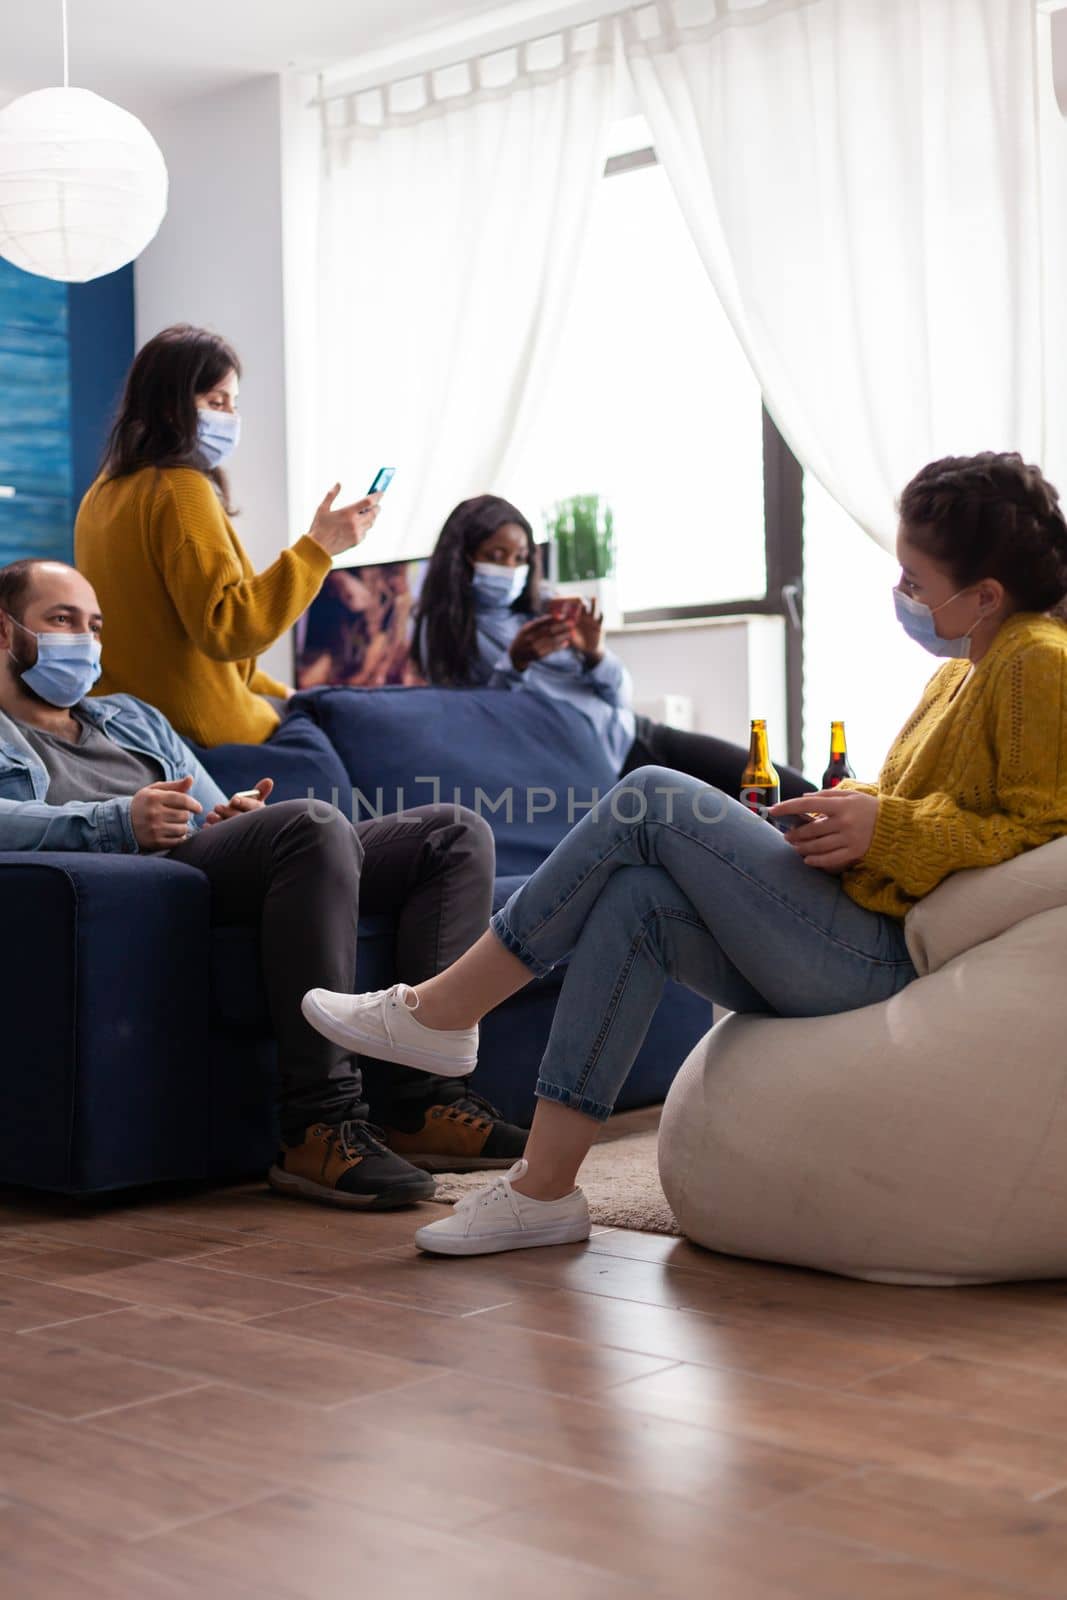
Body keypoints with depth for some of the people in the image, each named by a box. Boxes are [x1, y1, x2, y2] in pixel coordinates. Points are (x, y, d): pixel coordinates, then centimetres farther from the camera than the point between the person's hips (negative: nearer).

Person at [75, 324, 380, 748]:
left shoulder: (106, 491, 11)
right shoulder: (181, 489, -17)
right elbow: (226, 629, -25)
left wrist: (273, 692, 17)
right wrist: (317, 547, -24)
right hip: (196, 729, -9)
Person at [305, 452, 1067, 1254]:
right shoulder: (962, 671, 19)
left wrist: (887, 827, -19)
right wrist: (854, 806, 4)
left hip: (890, 961, -10)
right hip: (864, 956, 10)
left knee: (652, 799, -13)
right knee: (633, 901, -5)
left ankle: (439, 1010, -5)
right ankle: (542, 1189, -6)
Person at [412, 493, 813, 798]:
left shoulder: (538, 615, 13)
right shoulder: (443, 632, 1)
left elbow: (622, 697, 12)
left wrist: (596, 655, -10)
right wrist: (514, 663, -21)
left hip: (633, 737, 6)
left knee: (799, 795, -5)